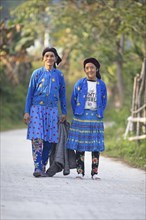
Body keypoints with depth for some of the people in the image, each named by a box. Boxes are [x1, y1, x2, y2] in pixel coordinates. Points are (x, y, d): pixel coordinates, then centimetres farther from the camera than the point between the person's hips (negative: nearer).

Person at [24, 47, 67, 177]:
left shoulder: (59, 75, 9)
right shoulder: (37, 73, 4)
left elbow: (62, 95, 13)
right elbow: (30, 93, 4)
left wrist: (64, 113, 9)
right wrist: (27, 112, -2)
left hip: (52, 110, 2)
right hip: (37, 109, -2)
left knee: (49, 140, 0)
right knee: (37, 139, -12)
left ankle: (43, 168, 9)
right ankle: (37, 168, -13)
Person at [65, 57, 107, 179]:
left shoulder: (101, 84, 5)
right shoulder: (80, 83, 2)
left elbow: (104, 101, 11)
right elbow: (73, 99, 7)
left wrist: (100, 114, 2)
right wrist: (76, 113, 0)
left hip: (96, 118, 1)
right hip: (81, 117, -1)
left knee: (96, 145, -1)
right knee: (80, 145, -1)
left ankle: (95, 172, 2)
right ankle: (80, 171, 3)